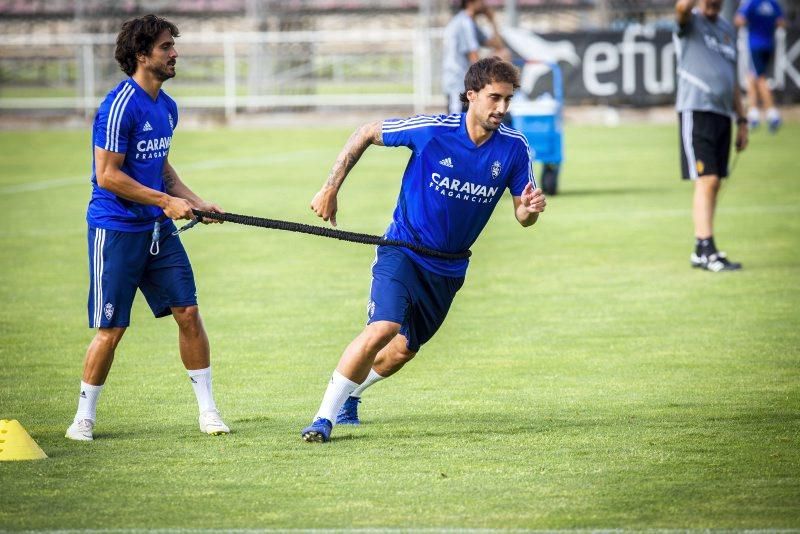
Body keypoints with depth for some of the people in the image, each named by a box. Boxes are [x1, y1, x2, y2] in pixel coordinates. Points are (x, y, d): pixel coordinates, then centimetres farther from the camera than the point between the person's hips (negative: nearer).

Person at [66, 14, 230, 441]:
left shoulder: (167, 107, 11)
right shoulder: (120, 105, -16)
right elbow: (107, 175, -19)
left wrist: (195, 202, 10)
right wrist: (166, 201, -17)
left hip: (158, 229, 7)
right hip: (116, 230, -7)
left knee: (188, 313, 2)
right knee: (111, 329, -3)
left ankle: (207, 410, 10)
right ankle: (84, 418, 11)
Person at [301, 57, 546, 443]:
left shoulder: (514, 148, -10)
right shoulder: (431, 130, -19)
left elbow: (521, 215, -3)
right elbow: (366, 134, -4)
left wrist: (531, 208, -27)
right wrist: (331, 188, -5)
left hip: (449, 267, 4)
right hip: (403, 249, -4)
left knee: (403, 350, 13)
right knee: (383, 328, -25)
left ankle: (348, 392, 41)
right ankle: (324, 418, -15)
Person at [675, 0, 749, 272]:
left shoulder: (728, 30, 19)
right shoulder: (691, 22, 0)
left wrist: (742, 120, 20)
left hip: (722, 114, 7)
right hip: (695, 110, -7)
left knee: (713, 183, 8)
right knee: (707, 180, -13)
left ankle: (701, 251, 13)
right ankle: (706, 250, -14)